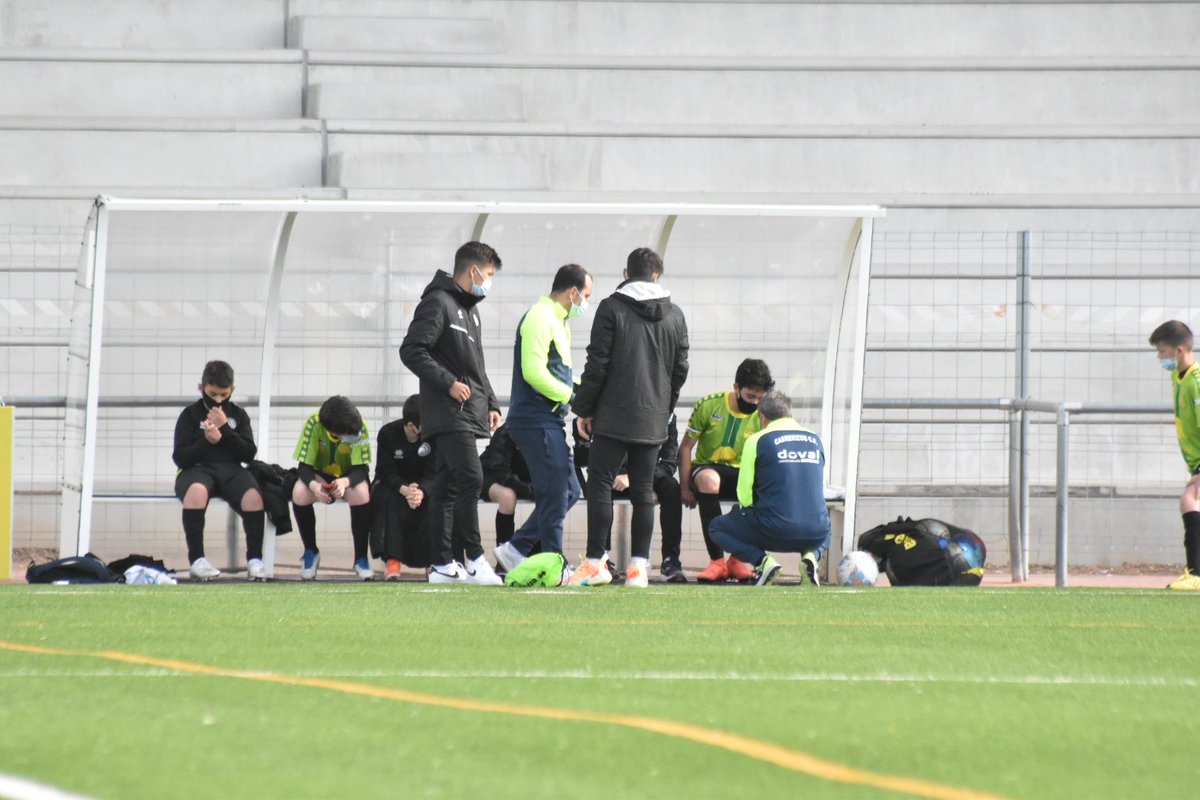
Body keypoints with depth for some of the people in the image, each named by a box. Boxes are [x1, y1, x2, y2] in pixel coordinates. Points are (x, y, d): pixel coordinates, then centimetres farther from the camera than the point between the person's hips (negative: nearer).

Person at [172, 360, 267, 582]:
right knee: (196, 491, -39)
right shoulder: (190, 415, 6)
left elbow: (249, 454, 4)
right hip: (197, 469, -2)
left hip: (231, 469, 2)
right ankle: (197, 560, -30)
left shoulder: (238, 414, 14)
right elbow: (180, 458, -1)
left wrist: (224, 430, -7)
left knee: (253, 497, -30)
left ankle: (254, 560, -18)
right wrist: (206, 440, -16)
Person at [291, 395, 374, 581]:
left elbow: (362, 468, -26)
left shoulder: (359, 426, -26)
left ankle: (361, 558, -18)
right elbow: (304, 466, -24)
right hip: (319, 476, 0)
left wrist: (345, 482, -49)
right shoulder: (314, 423, -26)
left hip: (348, 477, 0)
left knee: (362, 492, -36)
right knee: (299, 493, -33)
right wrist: (313, 485, -46)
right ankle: (310, 552, -9)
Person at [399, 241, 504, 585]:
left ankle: (443, 565, 7)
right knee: (469, 478, -16)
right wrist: (449, 383, -18)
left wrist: (491, 402, 18)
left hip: (468, 414, 10)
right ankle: (475, 560, -17)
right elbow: (412, 351, -17)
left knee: (447, 488, 8)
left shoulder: (469, 309, 23)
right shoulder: (438, 303, -8)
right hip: (448, 414, -10)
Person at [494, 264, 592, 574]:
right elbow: (534, 372, -22)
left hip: (548, 421, 10)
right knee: (555, 494, -8)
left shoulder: (557, 321, 21)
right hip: (536, 420, -10)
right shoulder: (540, 318, -13)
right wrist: (573, 396, -16)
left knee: (568, 491, 11)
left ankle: (515, 549, 13)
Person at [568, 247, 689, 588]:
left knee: (599, 485, -1)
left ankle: (596, 563, -5)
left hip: (614, 416, -4)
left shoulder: (612, 308, -6)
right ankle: (639, 566, 3)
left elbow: (597, 365, -7)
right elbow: (680, 369, 11)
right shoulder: (674, 315, 8)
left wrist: (584, 409, 2)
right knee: (643, 490, 7)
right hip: (653, 420, 4)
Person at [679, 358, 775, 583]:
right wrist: (685, 487, -8)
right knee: (708, 479, -40)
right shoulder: (709, 406, -7)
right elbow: (686, 447, -1)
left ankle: (738, 560, -20)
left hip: (744, 474, 2)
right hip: (707, 467, -2)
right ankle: (717, 561, -40)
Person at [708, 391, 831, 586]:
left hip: (774, 532, -4)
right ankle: (811, 556, 5)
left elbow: (744, 497, 1)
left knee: (717, 528, 21)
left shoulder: (758, 440, 0)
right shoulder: (815, 440, 13)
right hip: (815, 533, 4)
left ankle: (762, 561, -4)